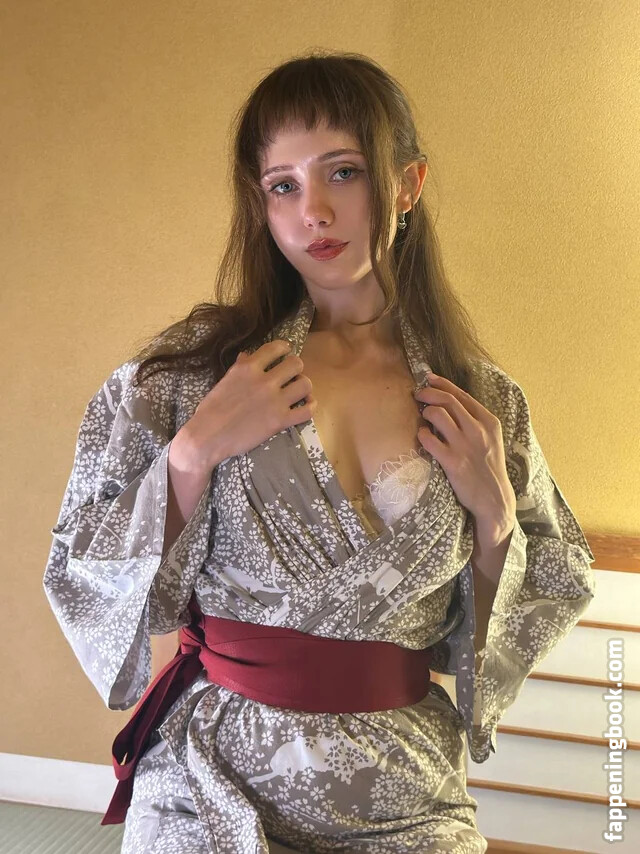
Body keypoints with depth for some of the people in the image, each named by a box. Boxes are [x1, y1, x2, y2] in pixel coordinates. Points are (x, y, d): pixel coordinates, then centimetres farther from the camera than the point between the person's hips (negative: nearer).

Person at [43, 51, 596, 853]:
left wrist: (493, 513, -13)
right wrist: (194, 453, -21)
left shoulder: (484, 402, -5)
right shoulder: (193, 367, -10)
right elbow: (82, 573, -7)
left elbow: (548, 604, 6)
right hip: (215, 786, -1)